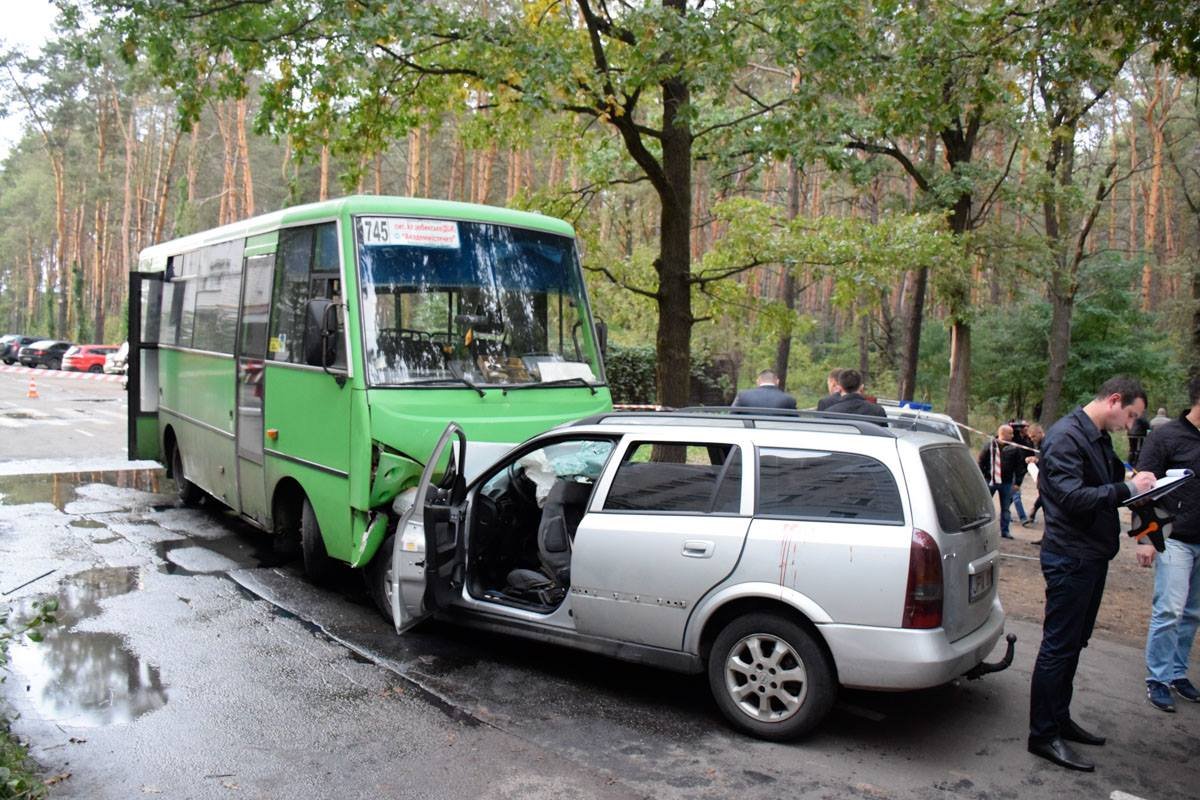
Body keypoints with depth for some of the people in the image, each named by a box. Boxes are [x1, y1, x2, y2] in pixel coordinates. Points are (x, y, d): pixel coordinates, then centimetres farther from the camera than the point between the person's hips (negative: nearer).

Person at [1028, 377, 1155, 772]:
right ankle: (1043, 735, 7)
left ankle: (1059, 720, 30)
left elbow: (1101, 490, 17)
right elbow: (1073, 498, -25)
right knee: (1059, 646, -2)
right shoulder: (1065, 436, -17)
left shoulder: (1100, 438, 14)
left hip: (1092, 556, 10)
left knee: (1073, 644, 18)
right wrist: (1128, 489, -24)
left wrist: (1136, 486, 2)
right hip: (1070, 557, -10)